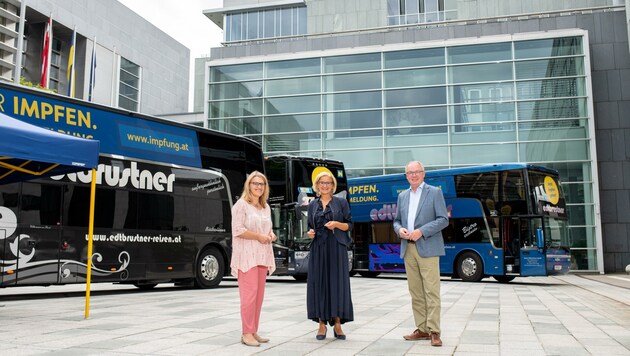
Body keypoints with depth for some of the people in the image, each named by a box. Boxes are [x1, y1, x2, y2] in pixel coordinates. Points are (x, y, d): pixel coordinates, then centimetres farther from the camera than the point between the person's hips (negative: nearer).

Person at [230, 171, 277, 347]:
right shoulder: (241, 205, -5)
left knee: (259, 294, 7)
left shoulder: (266, 207, 17)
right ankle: (247, 334, -4)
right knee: (249, 293, -11)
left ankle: (253, 332, 14)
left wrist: (271, 235, 3)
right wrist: (259, 236, -14)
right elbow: (237, 230, -14)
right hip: (247, 255, -7)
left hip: (262, 255, 8)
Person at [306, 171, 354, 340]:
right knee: (318, 284, 0)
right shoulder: (312, 204, 12)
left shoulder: (341, 202, 4)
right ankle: (322, 324, 8)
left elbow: (349, 225, 3)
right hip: (318, 249, 2)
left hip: (336, 248, -2)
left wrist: (337, 224, -14)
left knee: (337, 283, -3)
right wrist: (310, 232, -2)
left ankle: (337, 324, 6)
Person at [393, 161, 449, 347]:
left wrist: (421, 231, -15)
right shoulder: (402, 196, 17)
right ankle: (422, 329, 14)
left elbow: (443, 219, -4)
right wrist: (399, 229, -3)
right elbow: (397, 220, 20)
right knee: (415, 292, 7)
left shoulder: (435, 192, 2)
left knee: (431, 291, -7)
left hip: (427, 248, -5)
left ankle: (434, 331, -3)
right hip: (408, 249, 5)